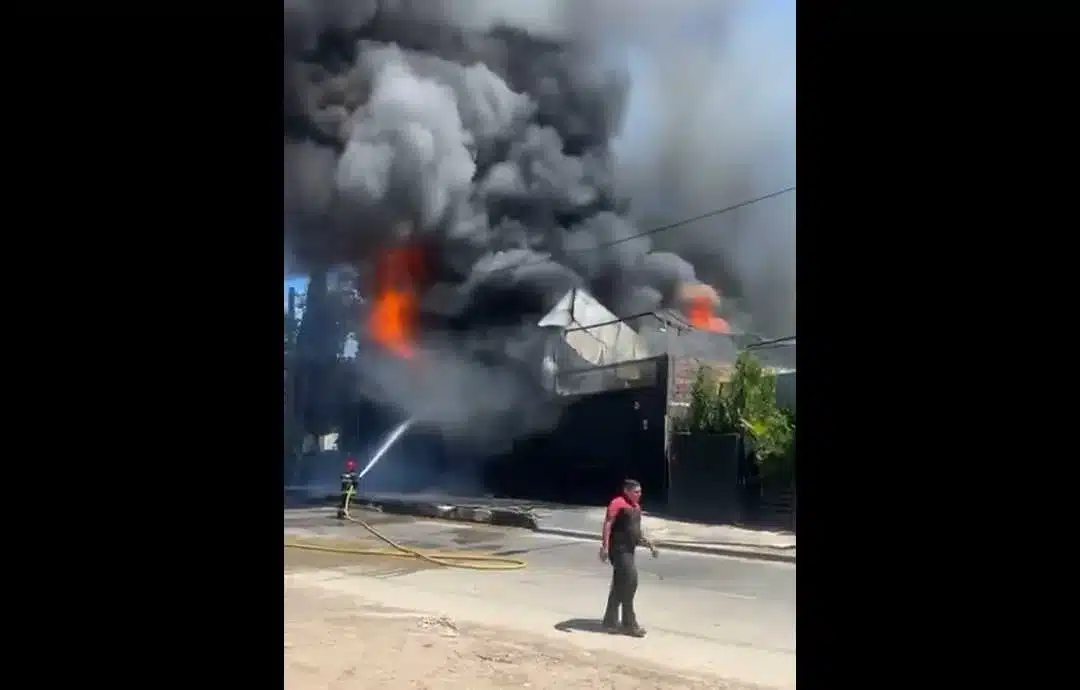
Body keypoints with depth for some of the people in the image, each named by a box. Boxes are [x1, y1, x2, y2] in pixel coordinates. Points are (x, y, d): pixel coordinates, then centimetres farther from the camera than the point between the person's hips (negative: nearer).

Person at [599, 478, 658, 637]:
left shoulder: (636, 506, 16)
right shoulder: (618, 503, -12)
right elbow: (608, 524, -19)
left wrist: (649, 545, 24)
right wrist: (605, 546, -28)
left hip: (629, 550, 9)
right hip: (619, 549, -9)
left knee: (620, 585, 12)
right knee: (629, 580, -12)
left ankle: (610, 621, 21)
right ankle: (629, 624, -4)